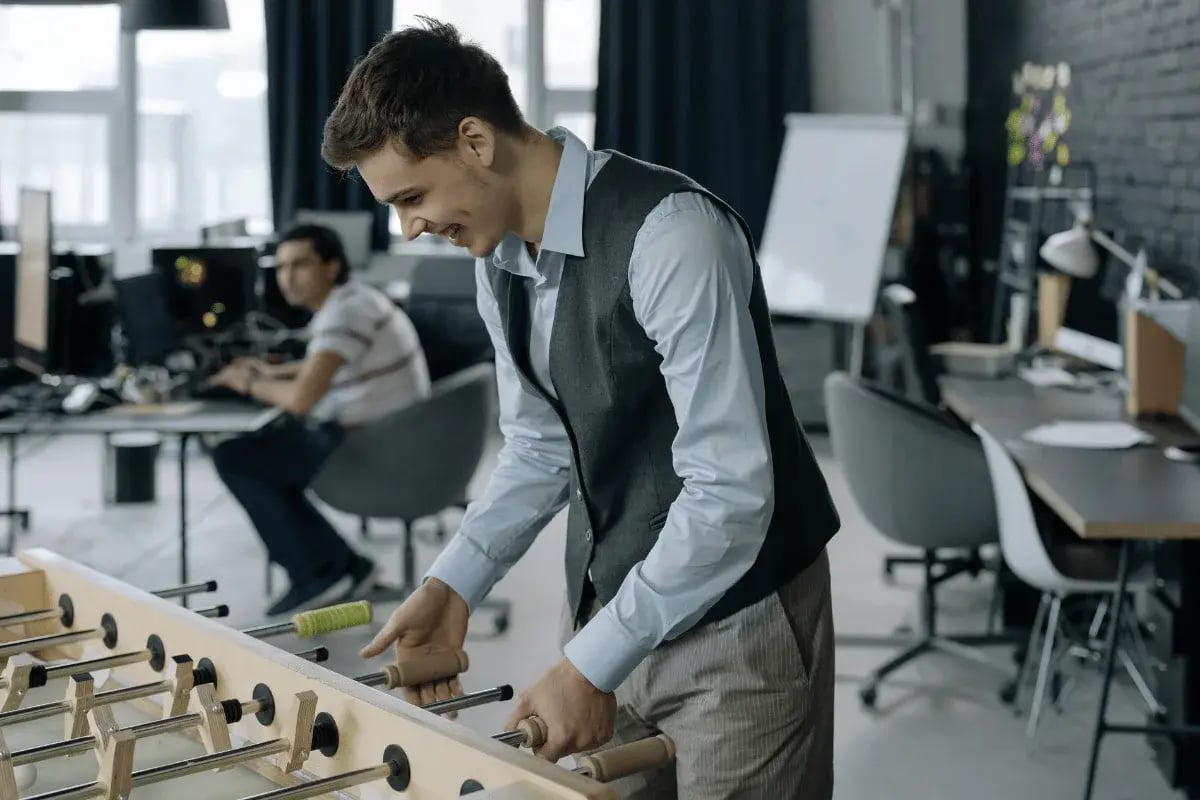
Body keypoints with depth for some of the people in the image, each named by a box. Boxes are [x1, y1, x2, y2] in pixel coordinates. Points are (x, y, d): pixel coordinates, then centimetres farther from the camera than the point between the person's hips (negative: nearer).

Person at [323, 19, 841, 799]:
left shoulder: (668, 233, -25)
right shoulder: (499, 254, 2)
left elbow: (731, 491, -27)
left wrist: (591, 664, -26)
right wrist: (452, 585, -1)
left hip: (734, 618, -7)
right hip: (617, 609, 7)